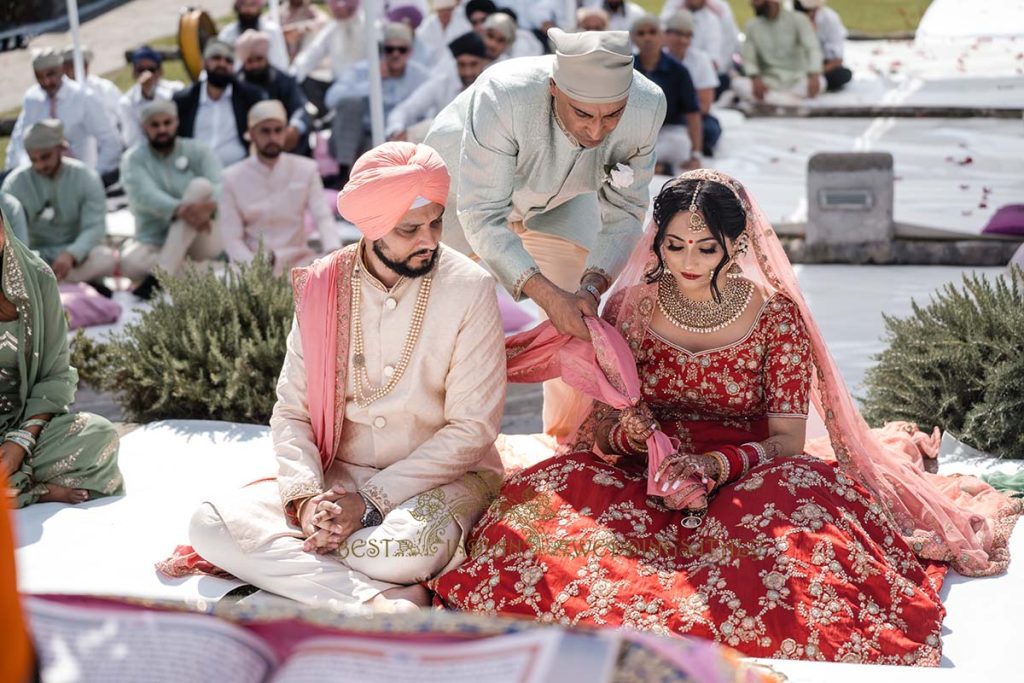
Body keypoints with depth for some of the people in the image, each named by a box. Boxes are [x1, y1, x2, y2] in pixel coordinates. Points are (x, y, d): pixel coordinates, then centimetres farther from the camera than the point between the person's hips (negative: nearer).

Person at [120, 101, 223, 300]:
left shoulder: (198, 151, 4)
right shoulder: (134, 159, 1)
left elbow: (220, 186, -13)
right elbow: (145, 195, -19)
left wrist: (210, 206, -40)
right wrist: (179, 210, -41)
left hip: (200, 238, 1)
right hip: (154, 242, -1)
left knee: (201, 185, -27)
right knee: (130, 263, -35)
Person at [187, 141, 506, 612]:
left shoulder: (469, 289, -10)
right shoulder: (322, 287, -1)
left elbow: (472, 428, -11)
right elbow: (291, 412, 1)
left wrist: (370, 502, -18)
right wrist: (306, 498, -20)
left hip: (442, 478, -4)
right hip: (338, 477, 4)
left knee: (409, 550, -40)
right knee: (211, 523, -20)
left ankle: (284, 564, -14)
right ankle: (378, 601, -30)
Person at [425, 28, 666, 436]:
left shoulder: (647, 108, -33)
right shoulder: (503, 96, -45)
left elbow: (623, 211, -19)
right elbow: (482, 215, -40)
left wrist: (593, 284, -36)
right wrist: (546, 294, -51)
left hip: (560, 197, 3)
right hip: (464, 185, -3)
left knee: (579, 328, 1)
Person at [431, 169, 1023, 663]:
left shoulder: (776, 315, -4)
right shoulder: (630, 308, 2)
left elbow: (787, 440, -6)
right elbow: (603, 421, 4)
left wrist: (719, 465, -25)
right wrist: (629, 429, -21)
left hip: (748, 478, -1)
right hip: (644, 480, 1)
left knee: (806, 500, -36)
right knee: (553, 493, -30)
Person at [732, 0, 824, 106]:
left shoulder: (797, 19, -4)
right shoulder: (752, 25, 5)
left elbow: (813, 48, -17)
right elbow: (749, 59, 0)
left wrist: (814, 75, -37)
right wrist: (756, 79, -23)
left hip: (796, 80, -2)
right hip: (769, 82, 2)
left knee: (820, 81, -34)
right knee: (737, 83, -29)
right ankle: (790, 100, -41)